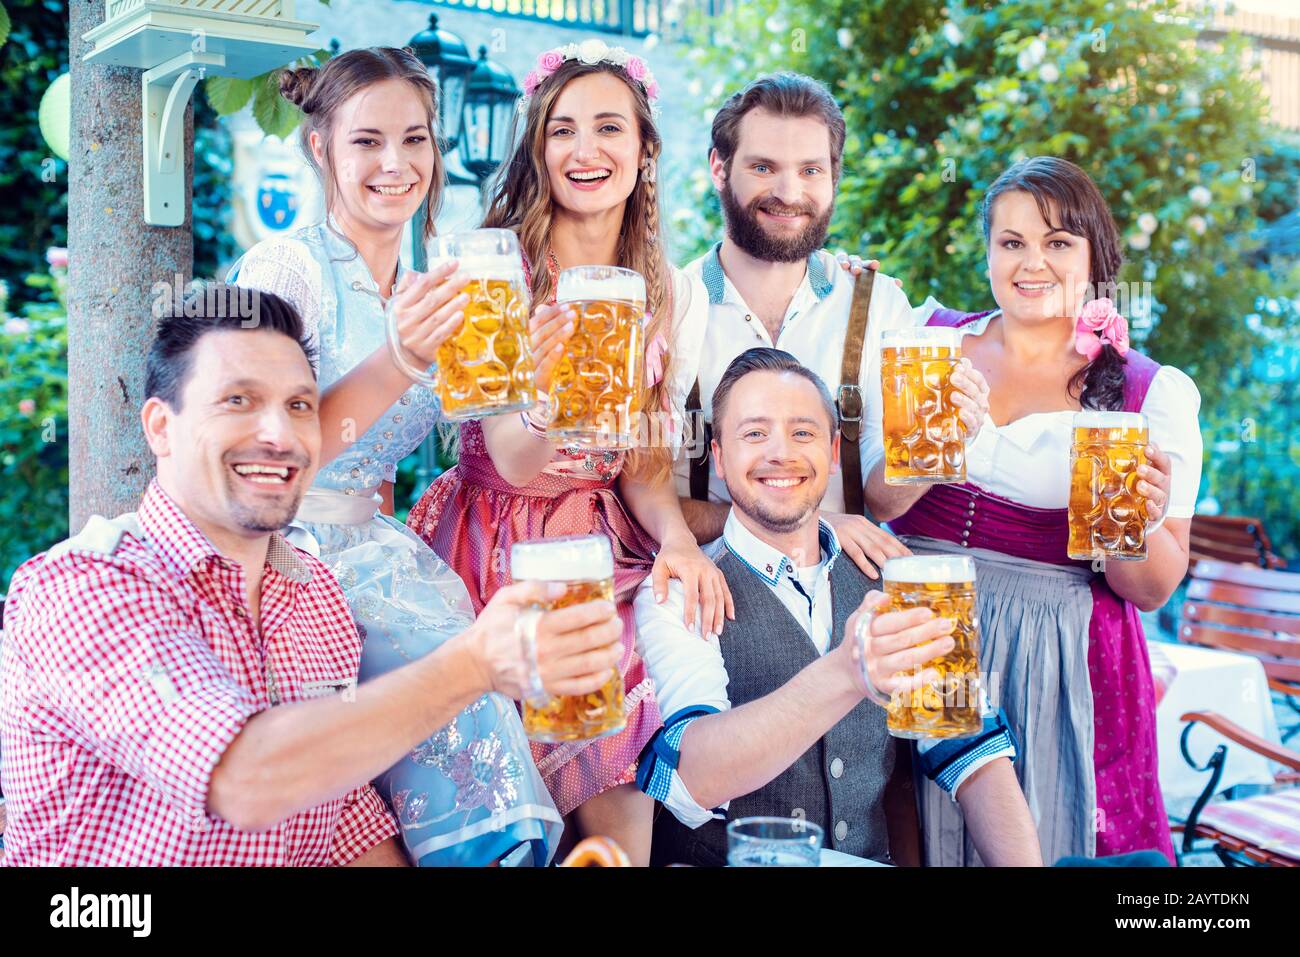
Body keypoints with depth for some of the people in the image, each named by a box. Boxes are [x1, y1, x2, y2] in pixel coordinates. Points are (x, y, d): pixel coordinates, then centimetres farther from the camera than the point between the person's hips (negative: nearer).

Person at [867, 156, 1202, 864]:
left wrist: (1143, 519, -19)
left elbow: (1152, 591, 1)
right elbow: (868, 501, -4)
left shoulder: (1154, 394, 0)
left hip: (1057, 663, -1)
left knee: (1040, 841, 7)